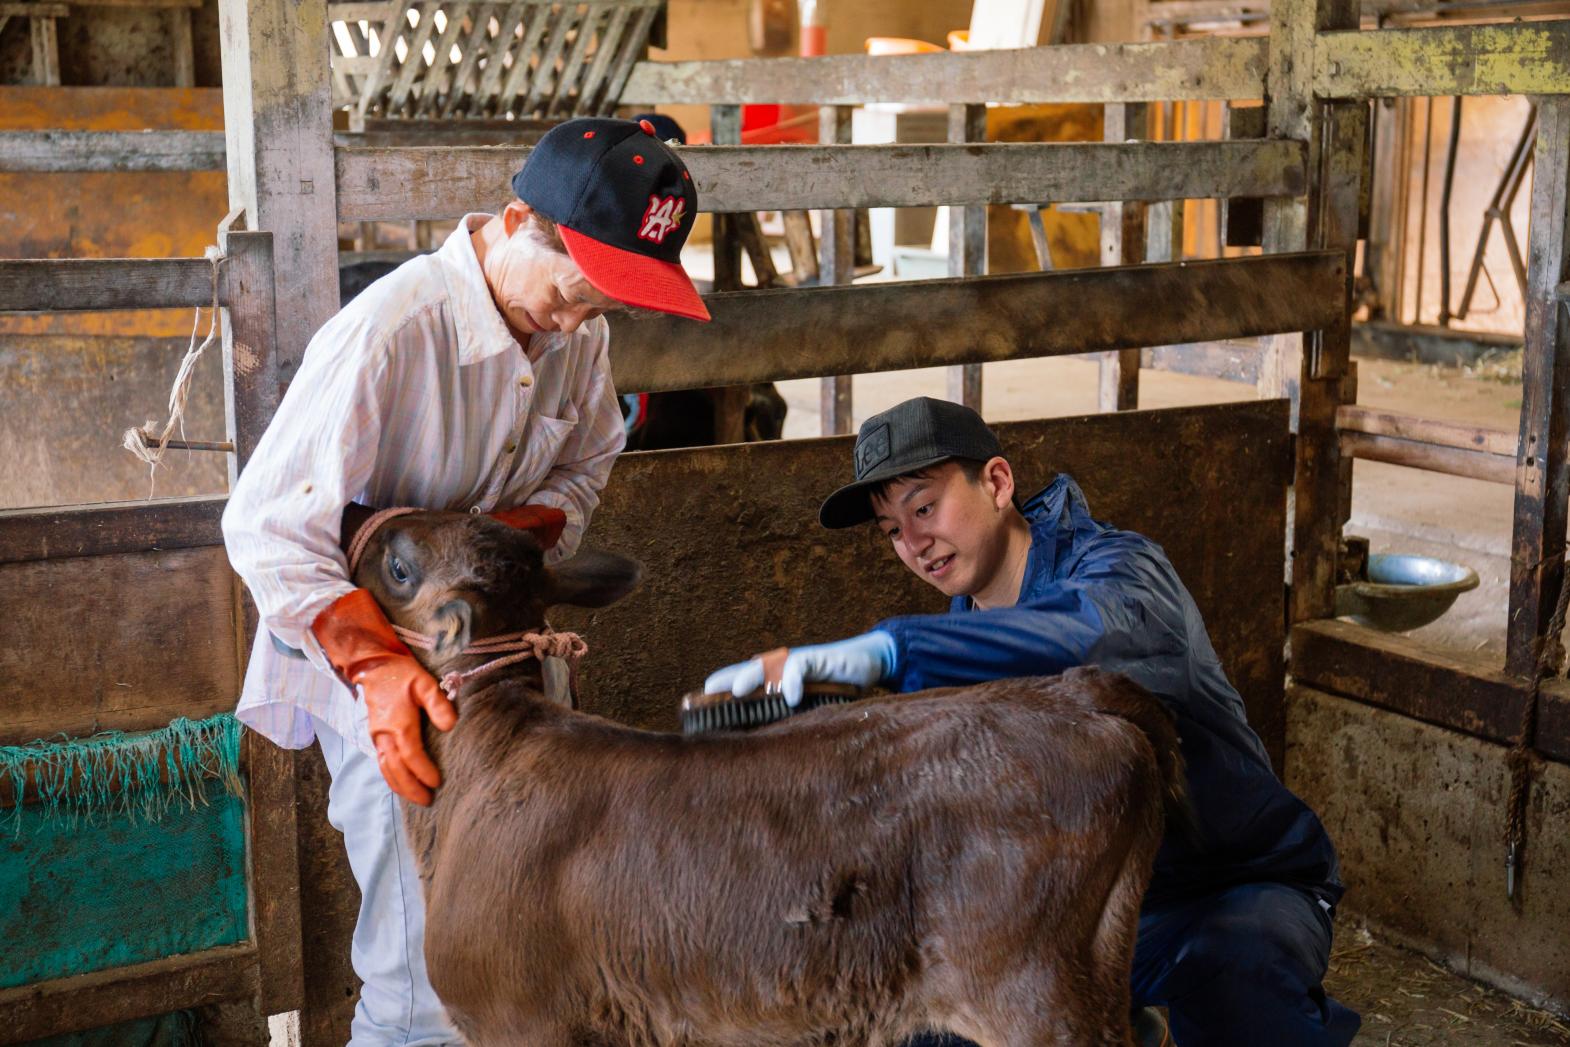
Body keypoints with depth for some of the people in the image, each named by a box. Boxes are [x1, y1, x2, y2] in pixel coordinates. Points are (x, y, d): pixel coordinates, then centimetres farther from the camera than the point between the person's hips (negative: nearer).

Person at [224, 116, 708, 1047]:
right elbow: (271, 526, -27)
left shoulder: (579, 328, -8)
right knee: (429, 950, -6)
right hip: (361, 630, -6)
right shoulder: (392, 328, -28)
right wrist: (376, 663, -37)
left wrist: (513, 527, -13)